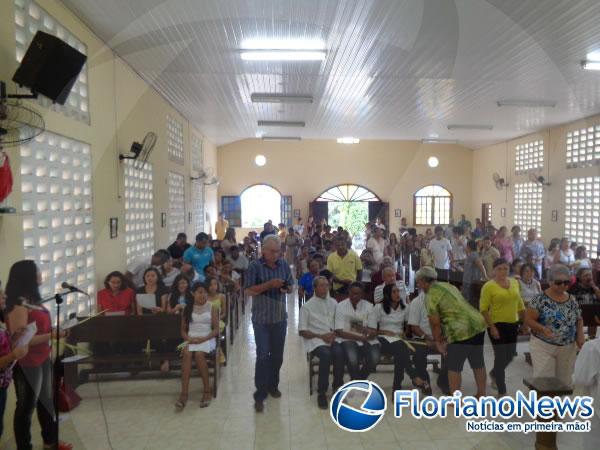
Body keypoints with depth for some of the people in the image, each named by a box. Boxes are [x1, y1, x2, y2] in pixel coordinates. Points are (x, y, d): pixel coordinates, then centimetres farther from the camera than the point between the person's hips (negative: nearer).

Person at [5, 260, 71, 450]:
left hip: (43, 359, 9)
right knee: (26, 406, 9)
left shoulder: (32, 300, 6)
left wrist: (55, 331, 3)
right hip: (27, 364, -9)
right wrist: (51, 335, -26)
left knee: (46, 402, 20)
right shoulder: (18, 305, -21)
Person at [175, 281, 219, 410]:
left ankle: (207, 390, -21)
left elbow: (216, 329, 0)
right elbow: (183, 330, 12)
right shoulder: (188, 308, 11)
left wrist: (203, 339, -14)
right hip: (191, 339, 2)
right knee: (186, 353, -33)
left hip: (207, 339, -2)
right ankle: (184, 393, -35)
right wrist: (189, 338, -9)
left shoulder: (211, 307, 4)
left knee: (199, 354, -34)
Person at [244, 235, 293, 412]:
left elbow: (291, 286, 11)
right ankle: (259, 395, 4)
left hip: (280, 318, 4)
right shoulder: (255, 266, -10)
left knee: (277, 355, 15)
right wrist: (269, 284, -24)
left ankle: (272, 385, 34)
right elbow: (248, 291, -14)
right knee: (263, 356, -5)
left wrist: (286, 288, -13)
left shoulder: (284, 265, 3)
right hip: (261, 319, -4)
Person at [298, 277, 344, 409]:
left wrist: (334, 333, -8)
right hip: (315, 340, -3)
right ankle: (322, 392, -20)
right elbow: (302, 331, -1)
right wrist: (321, 336, -12)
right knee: (326, 354, -33)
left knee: (339, 352, -30)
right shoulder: (307, 306, 0)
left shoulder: (333, 303, 12)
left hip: (332, 338, 3)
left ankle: (337, 386, -11)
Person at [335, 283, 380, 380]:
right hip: (348, 339, -3)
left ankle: (357, 381, 5)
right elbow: (339, 332, -8)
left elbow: (373, 331, 3)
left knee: (374, 358, -24)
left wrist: (367, 330, -22)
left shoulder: (368, 306, 8)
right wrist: (360, 337, -15)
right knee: (352, 359, -32)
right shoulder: (341, 306, -1)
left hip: (365, 340, 3)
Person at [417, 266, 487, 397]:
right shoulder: (447, 285, 18)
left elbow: (435, 323, -9)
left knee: (454, 367, 5)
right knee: (478, 363, 21)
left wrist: (437, 341, 4)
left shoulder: (431, 295, -9)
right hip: (478, 324, 9)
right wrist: (445, 336, 21)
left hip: (462, 330, -9)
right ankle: (481, 394, 35)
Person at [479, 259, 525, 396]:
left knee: (510, 356, 15)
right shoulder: (489, 286, -12)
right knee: (501, 357, -2)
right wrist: (492, 326, -19)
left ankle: (494, 374, 44)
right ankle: (502, 392, 11)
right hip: (497, 325, -6)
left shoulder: (514, 283, 6)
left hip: (512, 324, 6)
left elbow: (519, 304, 16)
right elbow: (483, 309, -13)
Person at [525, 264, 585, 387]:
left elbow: (579, 320, 16)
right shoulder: (540, 299, -11)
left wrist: (580, 335, -2)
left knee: (564, 380, 12)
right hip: (543, 346, -5)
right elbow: (528, 320, -11)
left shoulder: (572, 300, 5)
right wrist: (542, 329, -28)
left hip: (568, 348, 5)